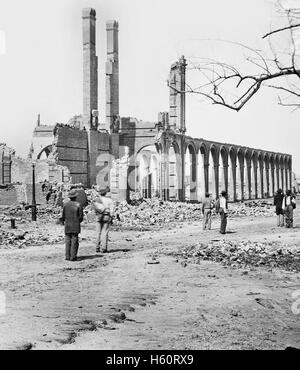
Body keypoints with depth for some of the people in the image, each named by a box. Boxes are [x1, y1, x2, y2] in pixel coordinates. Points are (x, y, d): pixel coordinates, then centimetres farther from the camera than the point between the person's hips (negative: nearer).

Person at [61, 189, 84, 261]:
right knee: (74, 241, 1)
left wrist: (62, 222, 23)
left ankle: (67, 256, 8)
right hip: (75, 226, -3)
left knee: (68, 241, 8)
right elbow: (81, 216, -5)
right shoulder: (78, 205, -8)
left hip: (67, 226, 3)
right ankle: (73, 257, -2)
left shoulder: (65, 205, -1)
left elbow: (63, 215, 4)